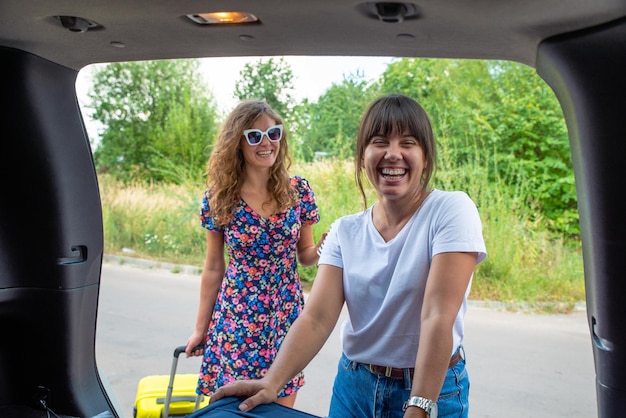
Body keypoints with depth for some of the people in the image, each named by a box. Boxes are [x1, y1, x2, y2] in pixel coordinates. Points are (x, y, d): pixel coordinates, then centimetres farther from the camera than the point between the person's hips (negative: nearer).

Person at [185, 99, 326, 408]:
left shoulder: (298, 190, -3)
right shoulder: (219, 197, -5)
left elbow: (305, 255, 8)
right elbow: (214, 267, 3)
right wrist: (201, 327, 7)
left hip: (286, 314, 1)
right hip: (236, 316, -1)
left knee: (281, 406, 9)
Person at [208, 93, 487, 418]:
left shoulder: (452, 210, -15)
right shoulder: (345, 231, -3)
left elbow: (437, 315, -23)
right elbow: (317, 317, -12)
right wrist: (271, 383, -25)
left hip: (433, 389, -3)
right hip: (354, 385, 4)